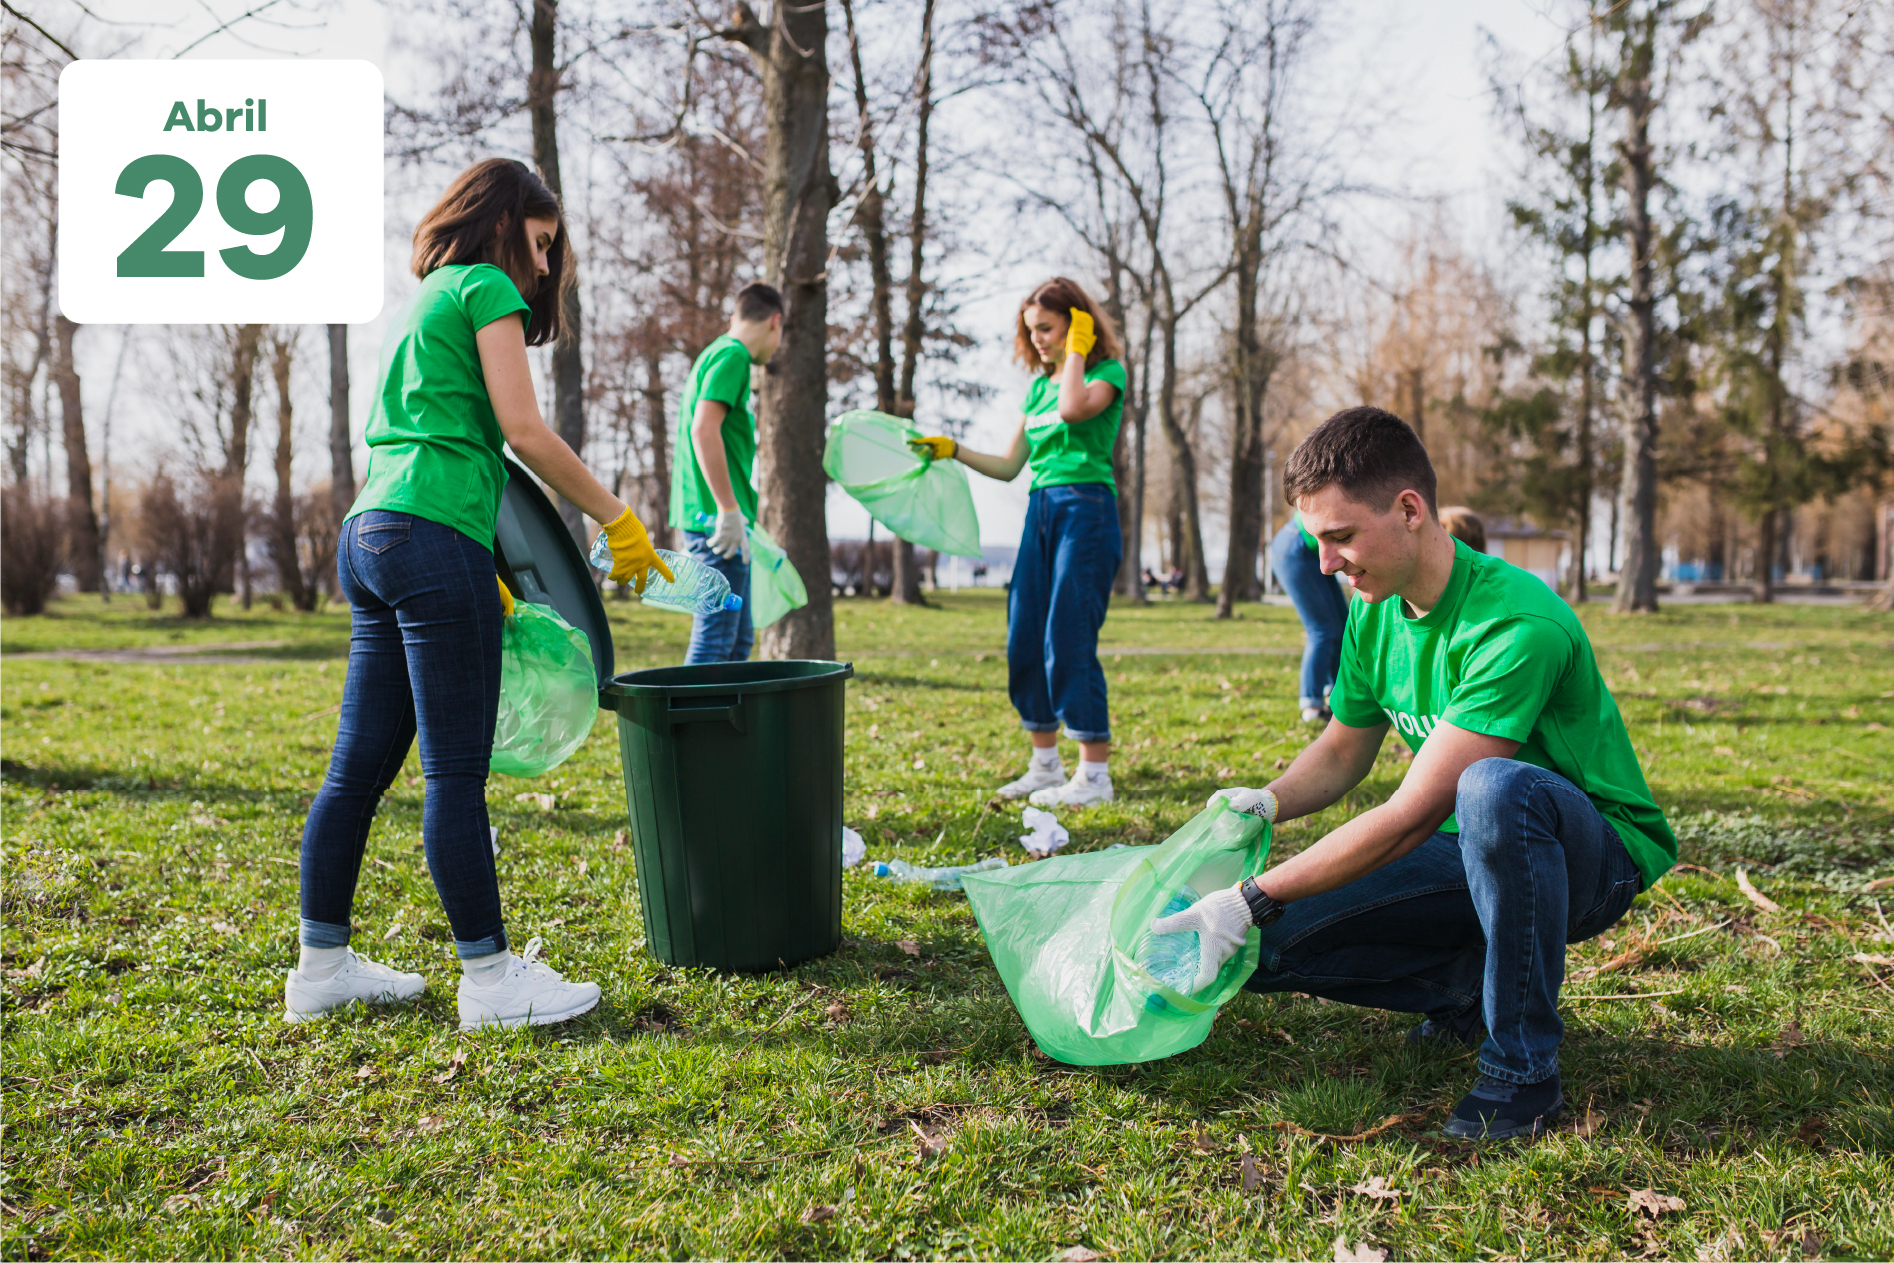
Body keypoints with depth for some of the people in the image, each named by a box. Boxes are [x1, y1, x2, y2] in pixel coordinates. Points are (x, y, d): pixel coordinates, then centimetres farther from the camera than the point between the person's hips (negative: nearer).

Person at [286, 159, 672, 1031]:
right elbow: (524, 432, -10)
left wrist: (479, 576, 26)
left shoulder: (418, 304, 26)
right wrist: (616, 519, -3)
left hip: (368, 535, 9)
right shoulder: (487, 289, -1)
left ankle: (321, 965, 19)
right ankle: (490, 978, 2)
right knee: (456, 772, -5)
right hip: (433, 542, -9)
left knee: (360, 765, 12)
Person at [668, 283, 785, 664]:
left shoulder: (718, 354, 21)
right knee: (714, 639, -10)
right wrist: (729, 509, -22)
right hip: (719, 519, -10)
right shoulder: (732, 355, -9)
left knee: (739, 639, 14)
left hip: (711, 519, 10)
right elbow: (704, 428, -22)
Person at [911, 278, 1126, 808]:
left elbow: (1073, 408, -25)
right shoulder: (1037, 385, 18)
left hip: (1086, 509, -7)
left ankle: (1095, 774, -4)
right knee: (1024, 642, 6)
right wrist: (951, 450, 9)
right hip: (1040, 511, 7)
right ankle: (1046, 766, 17)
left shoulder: (1107, 372, -1)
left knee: (1069, 640, -11)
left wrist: (1076, 350, -9)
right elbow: (1009, 466, 19)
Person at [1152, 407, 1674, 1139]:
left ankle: (1524, 1068, -23)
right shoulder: (1375, 611, -3)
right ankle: (1470, 988, 8)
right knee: (1264, 948, -12)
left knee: (1494, 787, -43)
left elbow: (1412, 816, -30)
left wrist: (1254, 900, -28)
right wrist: (1268, 800, -11)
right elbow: (1344, 750, 12)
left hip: (1595, 854, -6)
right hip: (1472, 853, 7)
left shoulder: (1517, 625, -29)